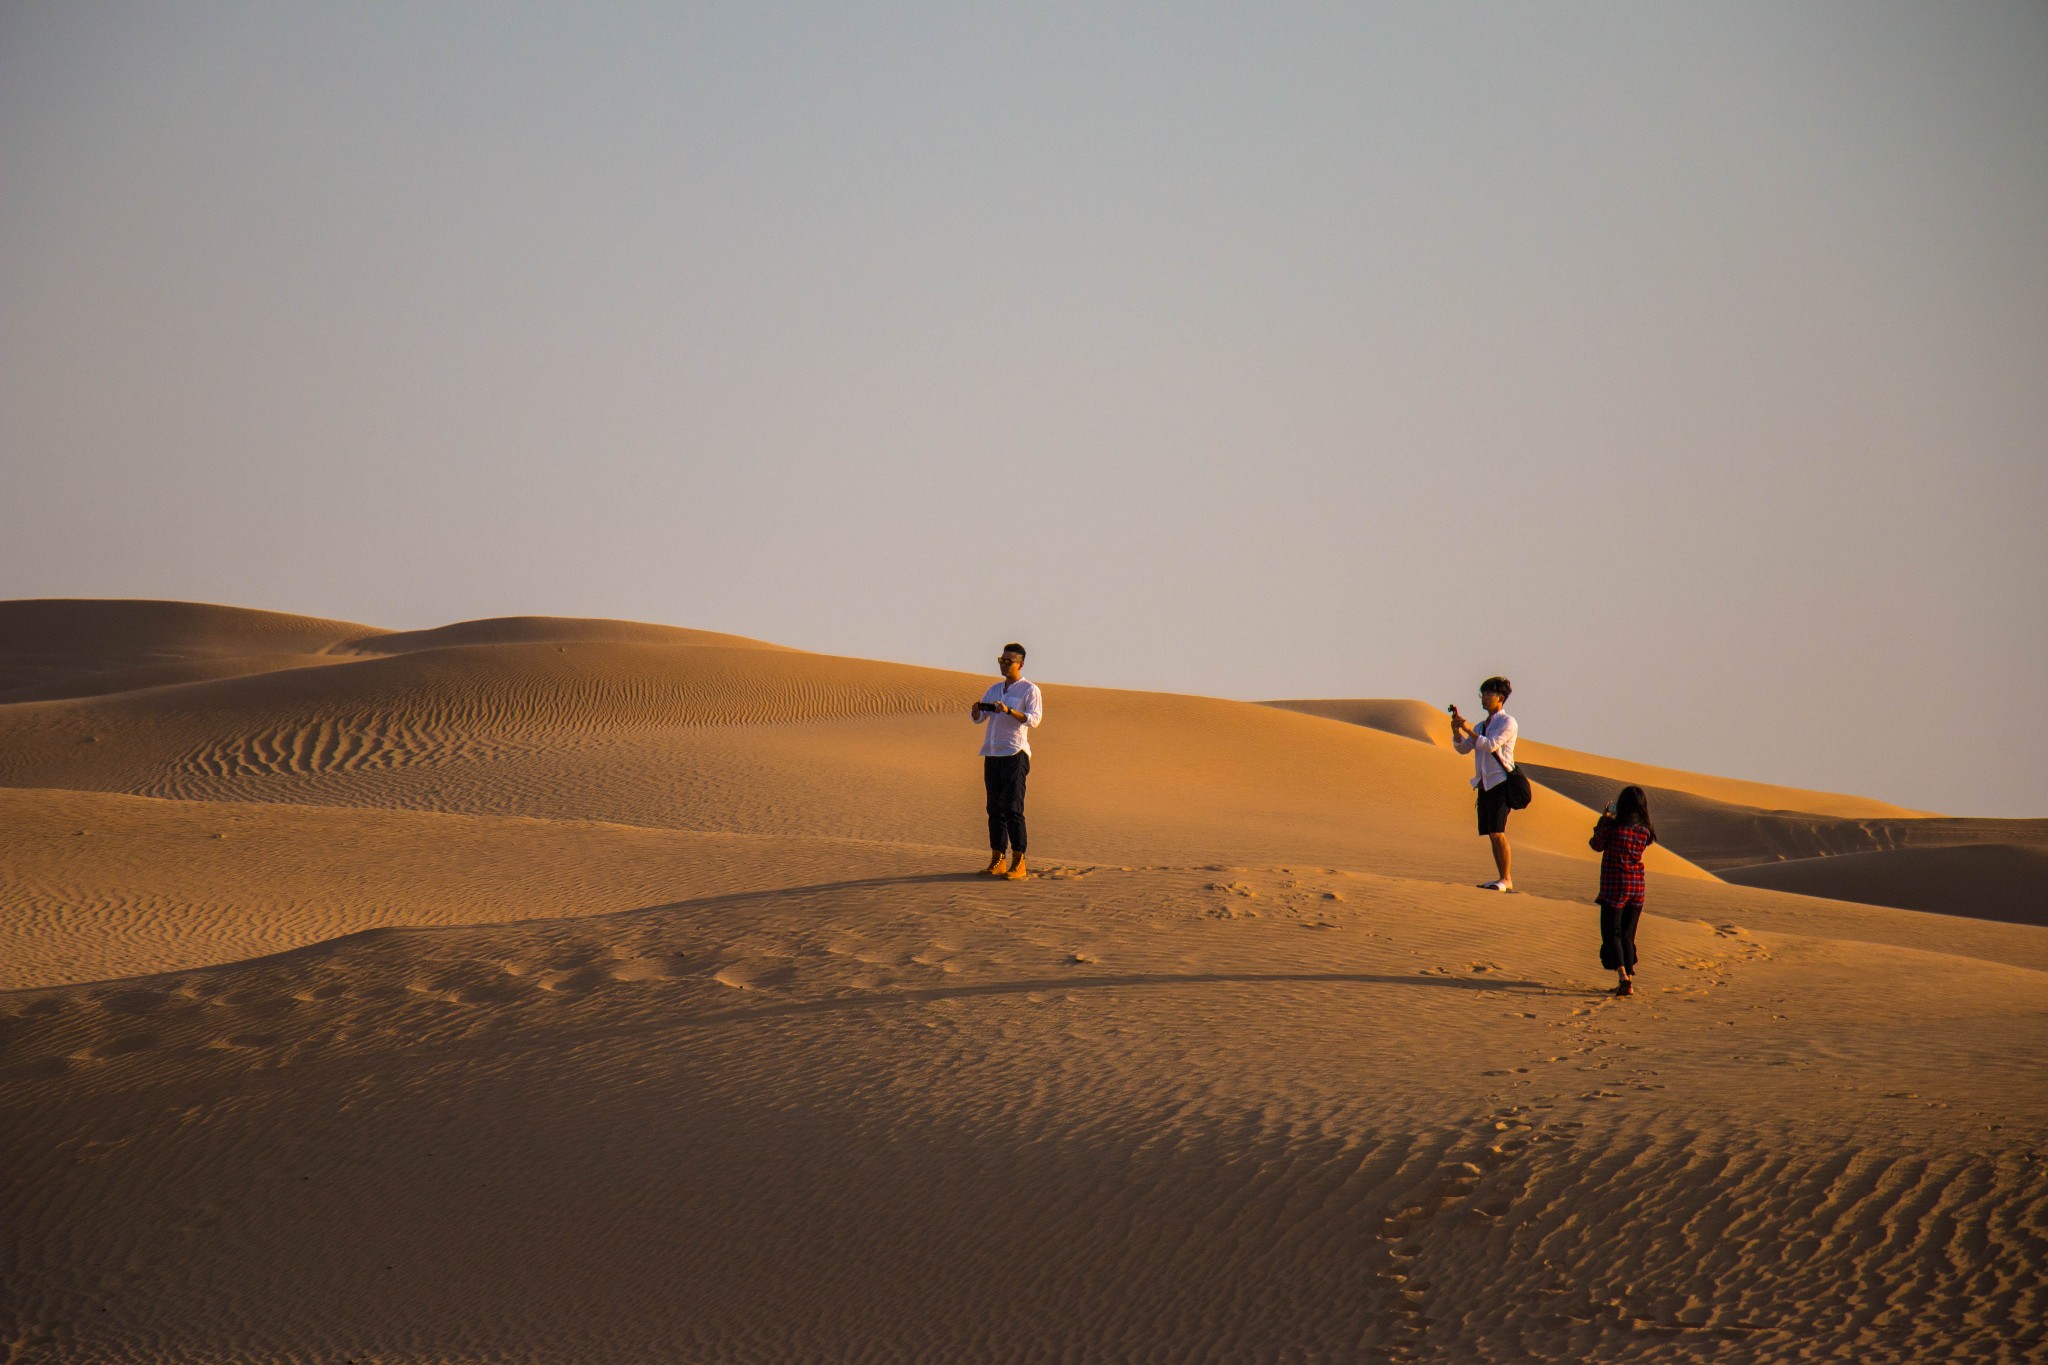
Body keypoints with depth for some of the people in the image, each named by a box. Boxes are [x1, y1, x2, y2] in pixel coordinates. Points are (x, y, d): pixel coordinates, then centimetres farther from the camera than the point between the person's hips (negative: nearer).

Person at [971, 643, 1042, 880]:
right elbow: (978, 718, 18)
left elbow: (1034, 719, -13)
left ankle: (1018, 863, -10)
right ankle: (996, 862, 5)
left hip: (1015, 755, -6)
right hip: (992, 754, 6)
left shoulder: (1030, 690, 0)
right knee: (995, 809, 4)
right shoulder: (994, 689, 20)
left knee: (1013, 809, -11)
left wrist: (1009, 711, -27)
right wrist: (976, 709, -6)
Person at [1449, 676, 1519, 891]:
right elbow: (1463, 748, 17)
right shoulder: (1482, 725, 21)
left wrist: (1468, 729, -15)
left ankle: (1507, 880, -16)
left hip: (1501, 782, -8)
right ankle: (1502, 879, 7)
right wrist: (1456, 730, 0)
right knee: (1491, 833, 4)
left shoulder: (1507, 722, -3)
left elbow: (1491, 745, -16)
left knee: (1497, 831, -16)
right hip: (1484, 783, 8)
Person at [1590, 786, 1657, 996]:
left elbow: (1597, 845, 2)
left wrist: (1605, 817, 12)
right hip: (1637, 887, 4)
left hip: (1614, 886, -4)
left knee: (1611, 933, -1)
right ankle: (1628, 981, 14)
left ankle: (1623, 976, -20)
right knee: (1628, 935, 14)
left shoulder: (1613, 826, -13)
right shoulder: (1645, 830, -2)